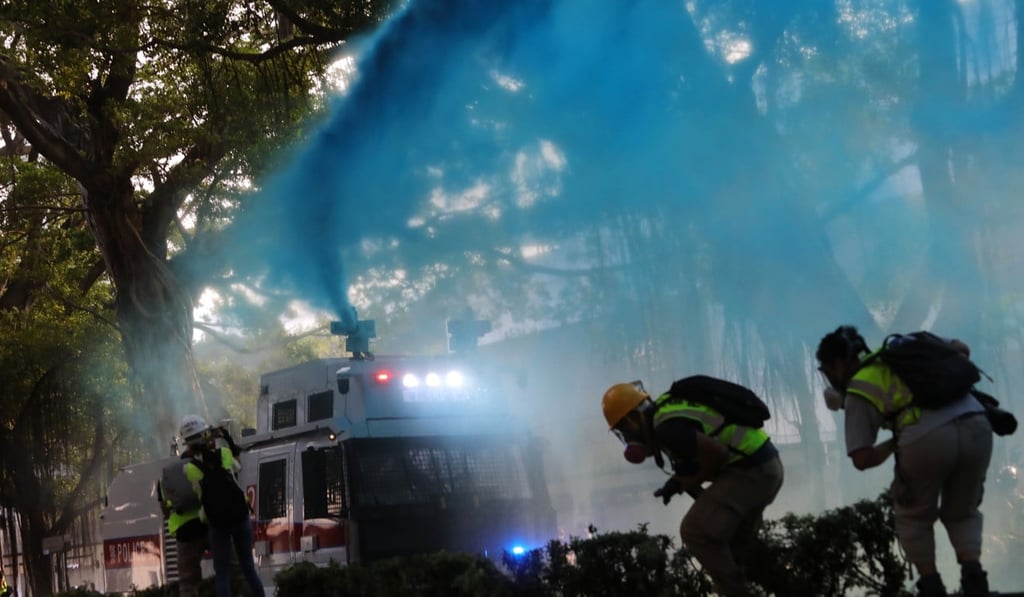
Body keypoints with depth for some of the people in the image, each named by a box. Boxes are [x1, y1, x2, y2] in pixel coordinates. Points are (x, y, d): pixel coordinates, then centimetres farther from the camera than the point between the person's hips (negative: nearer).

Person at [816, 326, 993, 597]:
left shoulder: (857, 393, 16)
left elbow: (862, 460, 8)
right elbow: (962, 349, 31)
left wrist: (892, 444, 27)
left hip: (928, 438, -4)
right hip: (976, 425, 4)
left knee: (914, 517, 22)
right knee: (961, 513, 24)